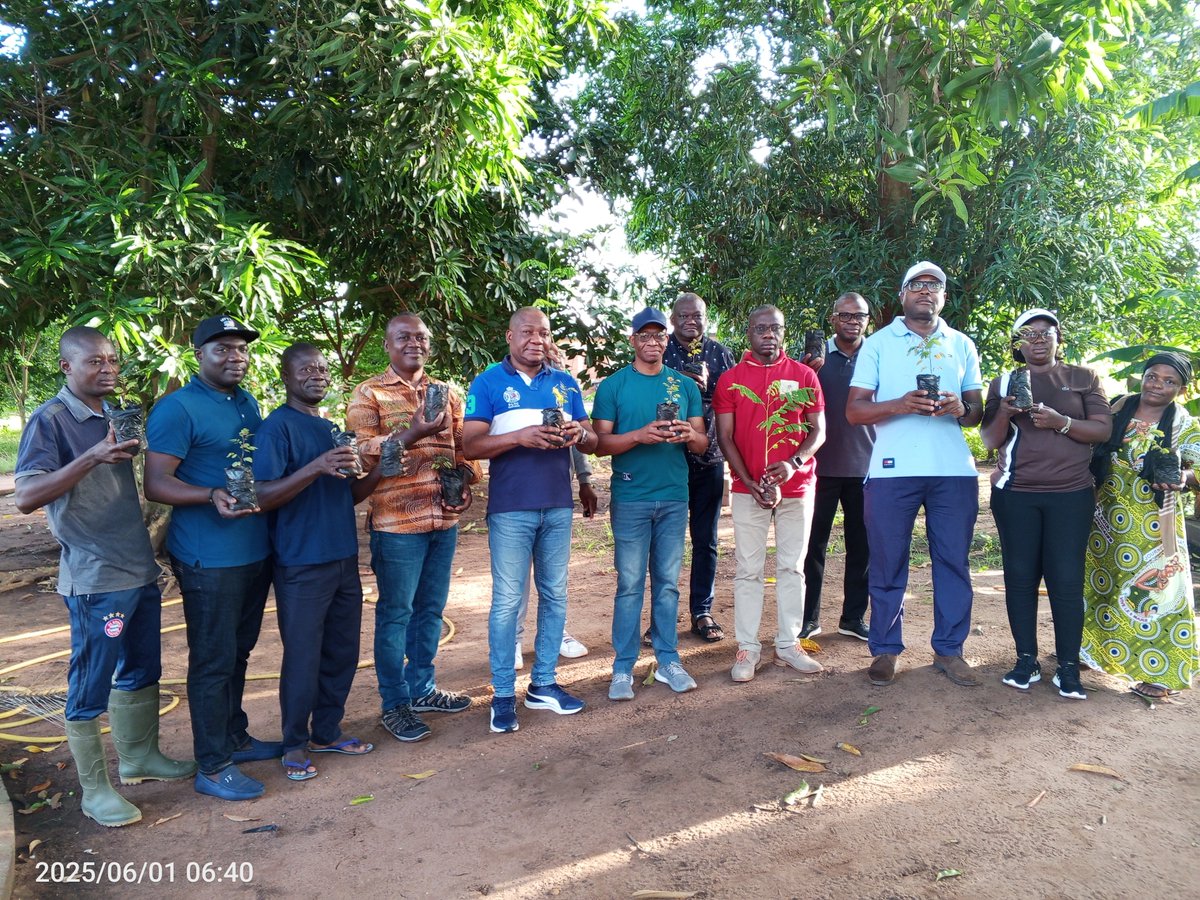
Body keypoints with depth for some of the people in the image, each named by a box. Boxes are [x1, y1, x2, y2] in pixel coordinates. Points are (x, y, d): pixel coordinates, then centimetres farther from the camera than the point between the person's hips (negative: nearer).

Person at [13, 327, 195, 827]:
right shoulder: (50, 420, -11)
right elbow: (26, 498, -19)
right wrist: (91, 458, -28)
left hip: (140, 570, 8)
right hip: (95, 579, -8)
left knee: (141, 672, 19)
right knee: (91, 688, 4)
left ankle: (139, 757, 35)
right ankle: (94, 789, 17)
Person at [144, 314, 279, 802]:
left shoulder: (248, 403, 12)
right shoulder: (178, 408, -12)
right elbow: (156, 484, -17)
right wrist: (211, 496, -31)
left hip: (255, 551, 8)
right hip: (210, 559, -7)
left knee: (238, 653, 19)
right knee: (213, 661, 1)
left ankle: (234, 737, 34)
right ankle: (213, 767, 14)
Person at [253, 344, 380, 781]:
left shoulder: (332, 428, 13)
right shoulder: (277, 426, -9)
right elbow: (263, 497, -17)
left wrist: (379, 472, -1)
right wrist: (315, 468, -28)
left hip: (344, 559, 7)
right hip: (302, 564, -7)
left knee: (342, 652, 14)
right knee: (303, 658, 3)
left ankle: (327, 732, 30)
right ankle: (296, 744, 21)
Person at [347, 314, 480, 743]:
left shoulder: (446, 393, 13)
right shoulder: (369, 394, -2)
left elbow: (462, 447, 18)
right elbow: (362, 456, -10)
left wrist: (465, 482, -1)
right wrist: (411, 434, -23)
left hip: (444, 518, 5)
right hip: (396, 521, -5)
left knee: (431, 609, 15)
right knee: (396, 612, 4)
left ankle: (422, 687, 31)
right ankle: (395, 704, 18)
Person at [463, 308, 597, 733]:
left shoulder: (565, 383, 10)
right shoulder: (488, 383, -1)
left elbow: (592, 442, 11)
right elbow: (471, 446, -9)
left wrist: (580, 433, -13)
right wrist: (520, 436, -23)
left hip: (558, 507, 5)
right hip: (511, 508, -4)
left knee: (554, 596, 11)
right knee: (507, 601, 0)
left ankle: (543, 684, 24)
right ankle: (503, 695, 11)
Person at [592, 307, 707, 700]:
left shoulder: (685, 385, 10)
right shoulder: (613, 385, 2)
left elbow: (702, 443, 9)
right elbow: (601, 443, -4)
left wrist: (689, 435, -14)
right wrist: (640, 435, -20)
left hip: (674, 496, 3)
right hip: (631, 497, -3)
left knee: (668, 581, 10)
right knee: (630, 583, 0)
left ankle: (668, 660, 20)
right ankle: (623, 668, 9)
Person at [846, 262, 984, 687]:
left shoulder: (962, 345, 16)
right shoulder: (878, 343, 7)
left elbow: (977, 410, 15)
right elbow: (854, 410, 0)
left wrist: (960, 408, -8)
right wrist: (900, 404, -17)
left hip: (954, 471, 3)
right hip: (892, 471, -2)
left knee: (954, 562, 6)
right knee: (887, 565, 3)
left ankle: (949, 649, 19)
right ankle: (885, 650, 15)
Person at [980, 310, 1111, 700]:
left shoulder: (1083, 378, 8)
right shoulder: (1002, 383, 10)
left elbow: (1102, 430, 0)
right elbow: (990, 441, 6)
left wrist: (1061, 422, -17)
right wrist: (1005, 413, -14)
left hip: (1071, 495, -1)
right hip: (1015, 495, 1)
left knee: (1067, 579, -4)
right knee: (1020, 576, 2)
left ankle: (1068, 666, 4)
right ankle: (1026, 660, 10)